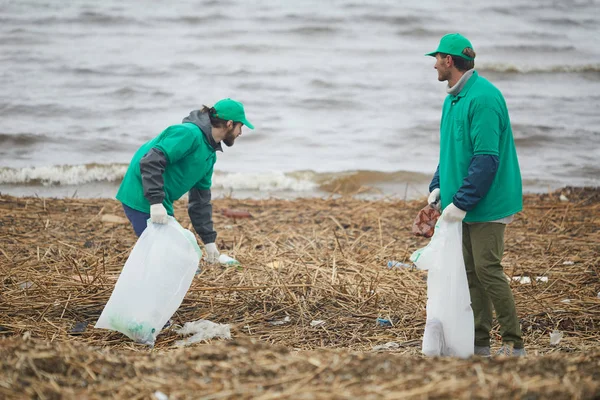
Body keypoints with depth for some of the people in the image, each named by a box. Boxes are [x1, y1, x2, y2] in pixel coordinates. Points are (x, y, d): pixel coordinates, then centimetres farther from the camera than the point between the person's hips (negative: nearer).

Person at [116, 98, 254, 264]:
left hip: (160, 204, 10)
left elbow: (201, 200, 20)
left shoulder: (210, 154, 14)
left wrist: (209, 240, 16)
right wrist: (156, 201, -32)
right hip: (142, 199, -10)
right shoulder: (190, 134, -17)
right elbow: (151, 161, -26)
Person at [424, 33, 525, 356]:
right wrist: (438, 186, 10)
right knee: (471, 271, 11)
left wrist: (462, 202, -23)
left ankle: (513, 343, -2)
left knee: (487, 269, -9)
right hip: (463, 204, 10)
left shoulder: (483, 98, -19)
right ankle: (479, 342, 17)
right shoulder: (452, 99, 13)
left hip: (486, 205, -10)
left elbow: (486, 158, -24)